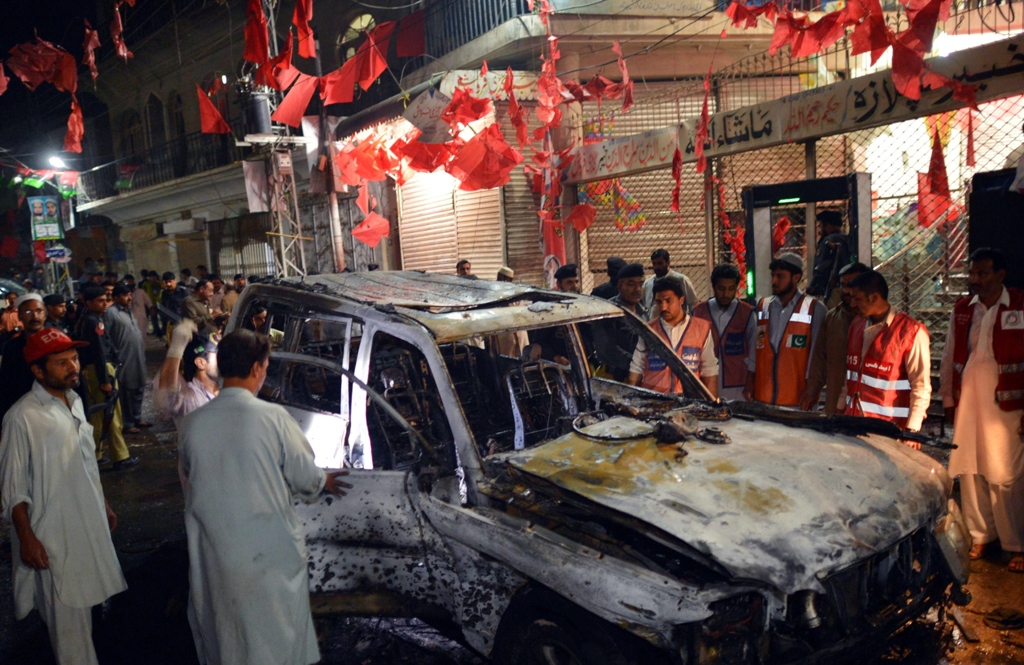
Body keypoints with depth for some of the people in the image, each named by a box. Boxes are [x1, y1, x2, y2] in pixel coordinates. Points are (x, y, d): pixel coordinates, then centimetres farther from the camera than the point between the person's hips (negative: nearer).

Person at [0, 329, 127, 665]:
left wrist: (104, 505, 17)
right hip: (54, 535, -7)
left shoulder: (75, 401, 5)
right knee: (68, 616, 4)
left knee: (87, 600, 19)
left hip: (91, 524, 7)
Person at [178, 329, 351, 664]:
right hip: (271, 552, -3)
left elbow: (190, 484, 6)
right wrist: (325, 482, 14)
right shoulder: (273, 417, -19)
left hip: (216, 552, 3)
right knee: (279, 631, 17)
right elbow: (304, 476, -9)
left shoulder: (191, 423, -9)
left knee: (227, 635, 22)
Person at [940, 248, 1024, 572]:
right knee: (969, 472, 8)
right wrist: (948, 399, 12)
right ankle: (981, 536, 23)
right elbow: (949, 357, 14)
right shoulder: (962, 309, 10)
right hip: (966, 402, 4)